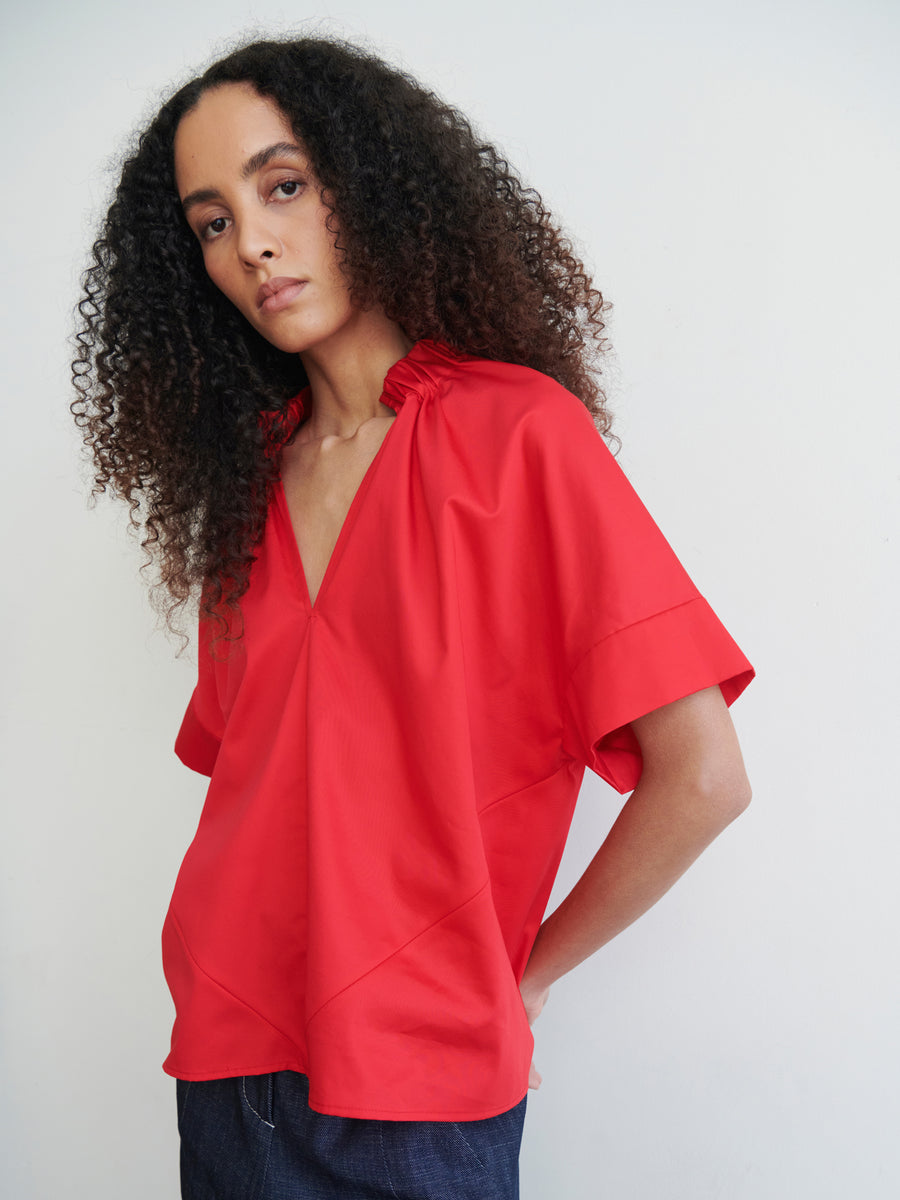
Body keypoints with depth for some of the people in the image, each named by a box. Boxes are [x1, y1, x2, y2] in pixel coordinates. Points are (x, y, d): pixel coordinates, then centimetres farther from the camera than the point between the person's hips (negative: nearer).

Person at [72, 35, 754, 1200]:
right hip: (227, 1064, 5)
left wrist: (521, 973, -5)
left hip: (414, 1097, -5)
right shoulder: (248, 479, 8)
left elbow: (700, 777, -15)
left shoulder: (517, 430, -11)